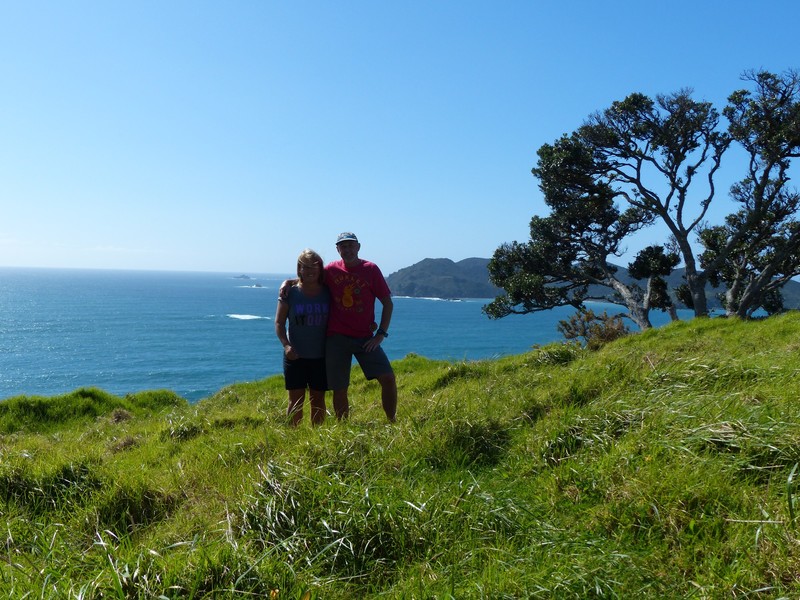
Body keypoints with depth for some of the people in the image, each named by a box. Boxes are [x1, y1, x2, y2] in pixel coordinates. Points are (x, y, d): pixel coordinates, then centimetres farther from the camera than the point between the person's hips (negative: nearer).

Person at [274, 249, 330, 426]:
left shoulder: (327, 293, 2)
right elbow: (279, 322, -2)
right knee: (296, 399, 1)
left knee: (318, 399, 10)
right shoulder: (290, 292, -4)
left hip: (321, 356, 2)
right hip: (295, 355, -2)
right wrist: (286, 345, -15)